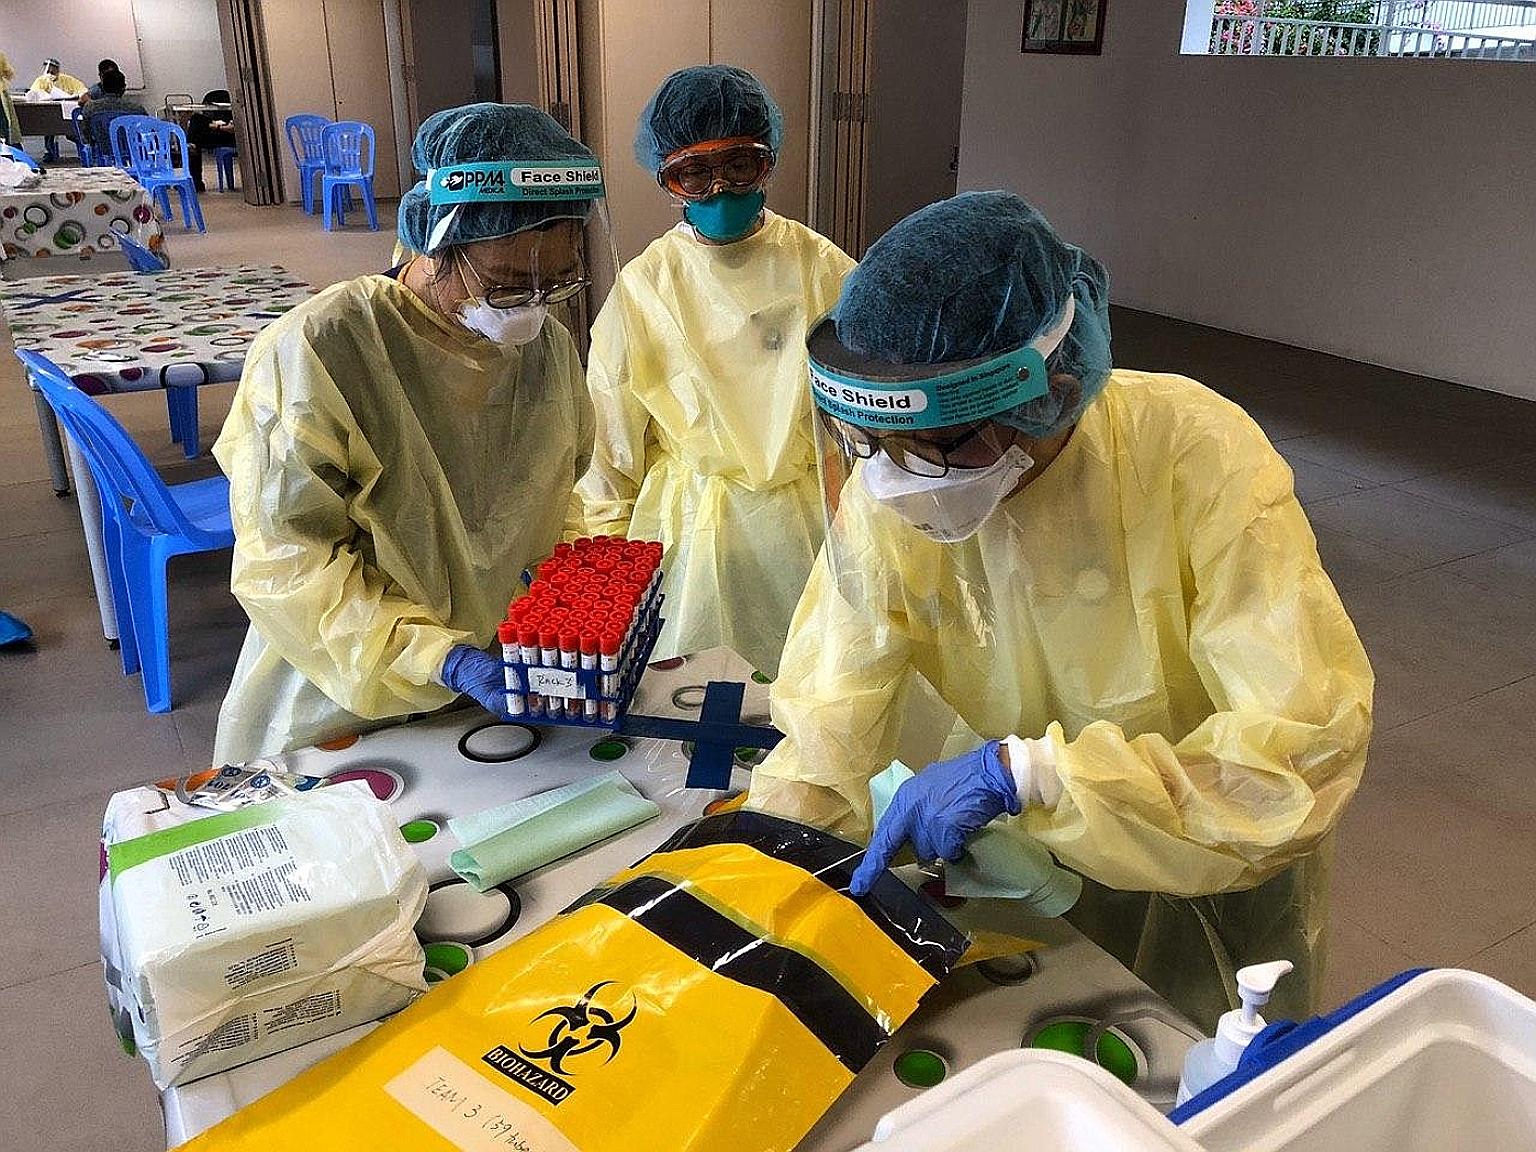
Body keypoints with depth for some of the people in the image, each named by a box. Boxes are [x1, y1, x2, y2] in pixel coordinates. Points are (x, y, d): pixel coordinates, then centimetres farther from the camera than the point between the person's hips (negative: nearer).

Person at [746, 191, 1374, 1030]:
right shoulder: (887, 488, -23)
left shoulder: (1197, 454, -33)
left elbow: (1309, 744, -39)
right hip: (1040, 858, 2)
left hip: (1218, 860, -2)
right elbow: (828, 739, -18)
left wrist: (1024, 770, -45)